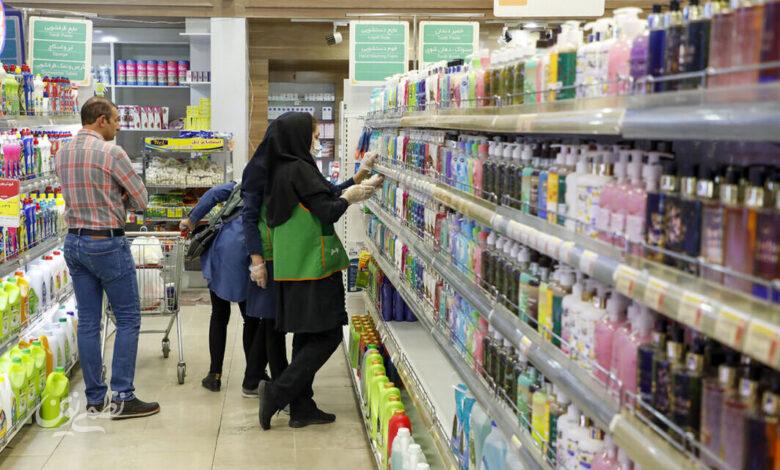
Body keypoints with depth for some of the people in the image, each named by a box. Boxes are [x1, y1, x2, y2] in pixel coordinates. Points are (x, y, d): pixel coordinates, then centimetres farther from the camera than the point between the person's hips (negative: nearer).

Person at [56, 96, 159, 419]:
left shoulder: (61, 154, 8)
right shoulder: (111, 153, -14)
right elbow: (140, 200, -9)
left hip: (74, 241, 7)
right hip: (107, 243, -7)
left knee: (88, 321, 10)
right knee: (128, 319, 1)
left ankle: (94, 398, 15)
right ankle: (122, 398, 0)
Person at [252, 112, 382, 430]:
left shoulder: (280, 169, 13)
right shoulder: (299, 169, -14)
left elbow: (327, 194, 15)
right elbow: (327, 212, -16)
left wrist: (357, 184, 17)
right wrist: (349, 197, 2)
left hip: (292, 268, 9)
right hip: (311, 267, -9)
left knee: (307, 336, 13)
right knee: (328, 334, -3)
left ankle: (301, 407, 16)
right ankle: (277, 392, -6)